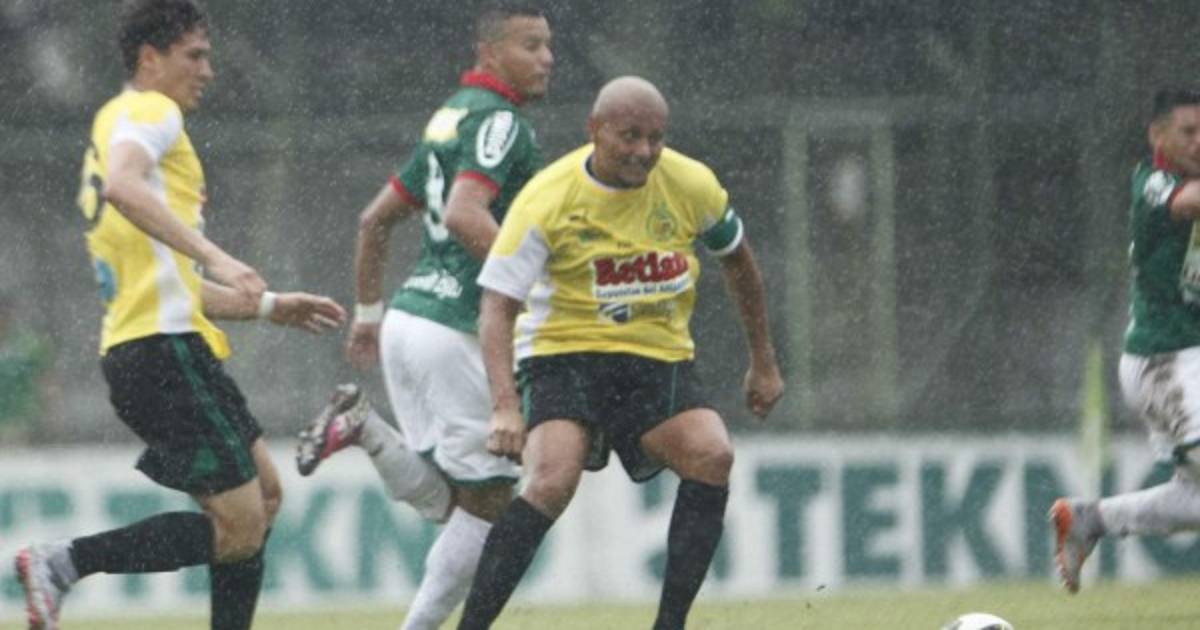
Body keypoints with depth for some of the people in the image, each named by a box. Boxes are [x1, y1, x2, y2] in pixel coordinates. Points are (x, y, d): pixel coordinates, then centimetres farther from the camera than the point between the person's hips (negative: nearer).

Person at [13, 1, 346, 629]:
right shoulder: (148, 113, -4)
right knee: (240, 527, -11)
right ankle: (63, 562, -14)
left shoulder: (119, 122, 26)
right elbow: (122, 186, -28)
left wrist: (268, 306, 31)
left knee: (263, 495, 17)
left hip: (133, 351, 10)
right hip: (164, 347, -10)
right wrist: (213, 255, -32)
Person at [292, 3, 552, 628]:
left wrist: (367, 310, 30)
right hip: (453, 330, -9)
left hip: (408, 317, 9)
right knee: (488, 500, -1)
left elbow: (375, 218, 24)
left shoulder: (453, 115, 19)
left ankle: (363, 427, -4)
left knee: (445, 501, 13)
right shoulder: (497, 119, -10)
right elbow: (464, 214, -26)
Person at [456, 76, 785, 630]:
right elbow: (497, 307, -17)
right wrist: (505, 407, -30)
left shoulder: (691, 185, -4)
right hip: (562, 354, -4)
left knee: (712, 457, -23)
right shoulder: (548, 200, -15)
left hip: (659, 357, 4)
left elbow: (736, 258, 16)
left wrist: (763, 362, 20)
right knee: (552, 482, -28)